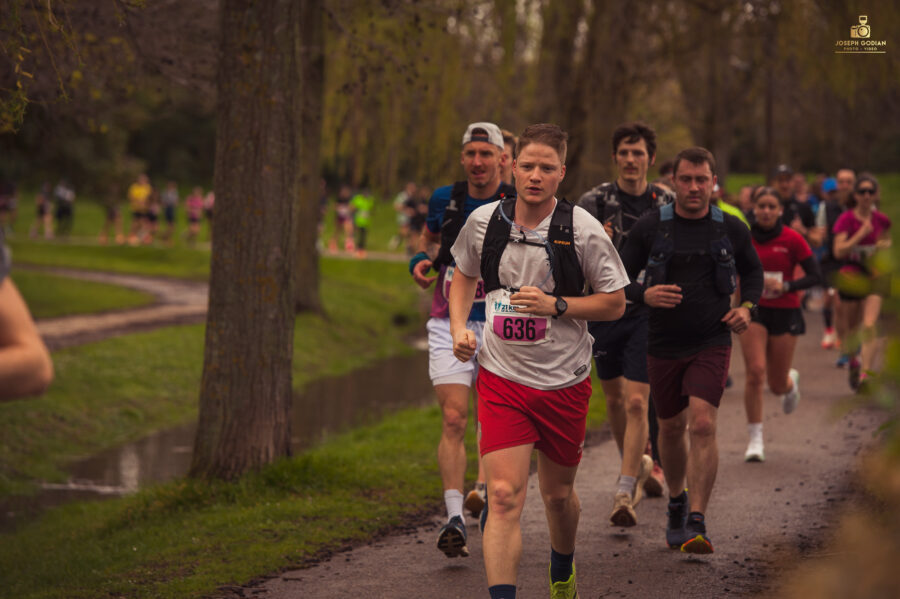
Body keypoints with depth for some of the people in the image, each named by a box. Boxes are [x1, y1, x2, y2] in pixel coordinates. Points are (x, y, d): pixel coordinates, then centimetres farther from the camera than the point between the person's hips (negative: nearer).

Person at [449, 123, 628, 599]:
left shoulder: (583, 229, -9)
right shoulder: (483, 221, -3)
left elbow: (615, 302, -3)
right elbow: (464, 275, 17)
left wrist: (556, 305, -17)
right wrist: (459, 328, 0)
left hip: (564, 380, 0)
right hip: (501, 377, 0)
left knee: (558, 493, 17)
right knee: (504, 496, -14)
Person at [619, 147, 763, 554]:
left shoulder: (731, 229, 1)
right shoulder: (649, 227, -3)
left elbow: (752, 270, 19)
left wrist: (747, 307, 0)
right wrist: (645, 295, -19)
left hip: (711, 344, -1)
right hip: (663, 346, 1)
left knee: (702, 425, -17)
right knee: (671, 428, 13)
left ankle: (696, 523, -17)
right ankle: (676, 503, 39)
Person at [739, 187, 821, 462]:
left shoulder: (792, 239, -6)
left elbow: (815, 275, -5)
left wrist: (786, 286, -18)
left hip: (785, 313, -1)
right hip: (753, 311, 1)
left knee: (778, 385, 5)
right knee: (755, 372, -17)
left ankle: (791, 381, 46)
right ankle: (755, 439, -8)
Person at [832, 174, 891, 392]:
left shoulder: (882, 220, 1)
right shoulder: (846, 219, -9)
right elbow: (838, 251, -18)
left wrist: (885, 245, -1)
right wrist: (861, 233, -24)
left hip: (874, 276, 1)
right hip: (851, 277, -1)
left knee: (869, 325, -16)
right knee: (853, 326, 13)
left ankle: (865, 373, -19)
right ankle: (852, 361, 42)